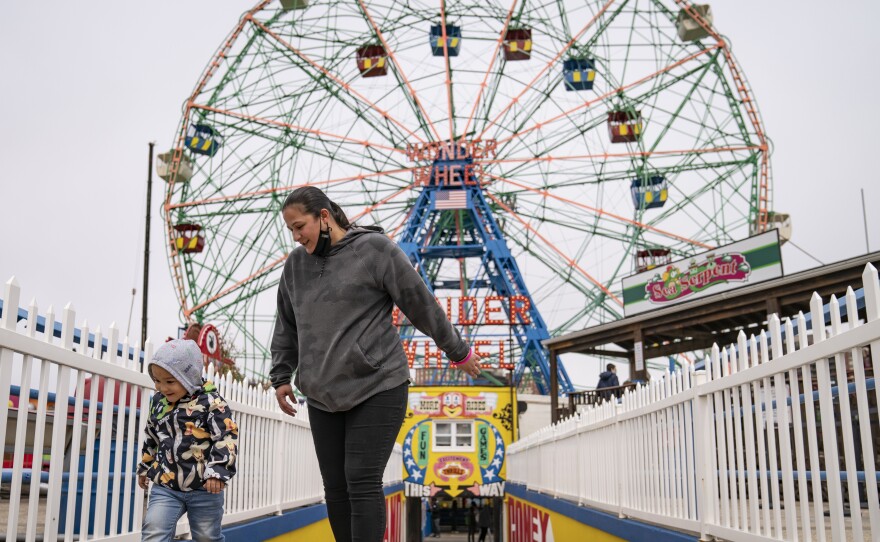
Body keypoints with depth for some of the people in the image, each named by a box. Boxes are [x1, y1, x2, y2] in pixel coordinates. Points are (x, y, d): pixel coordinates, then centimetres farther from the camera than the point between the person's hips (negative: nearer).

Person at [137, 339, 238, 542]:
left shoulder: (211, 402, -13)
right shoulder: (158, 401, 6)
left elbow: (226, 437, -16)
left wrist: (218, 471, -24)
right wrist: (144, 467, 27)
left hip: (204, 488, -4)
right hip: (165, 485, 4)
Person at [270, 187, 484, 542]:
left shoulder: (375, 248, -8)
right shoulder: (295, 264, 9)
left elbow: (421, 303, -3)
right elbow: (287, 327, 21)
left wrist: (458, 352, 4)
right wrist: (281, 376, 19)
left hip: (376, 389, -5)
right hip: (322, 396, 6)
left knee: (363, 483, -9)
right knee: (335, 486, 8)